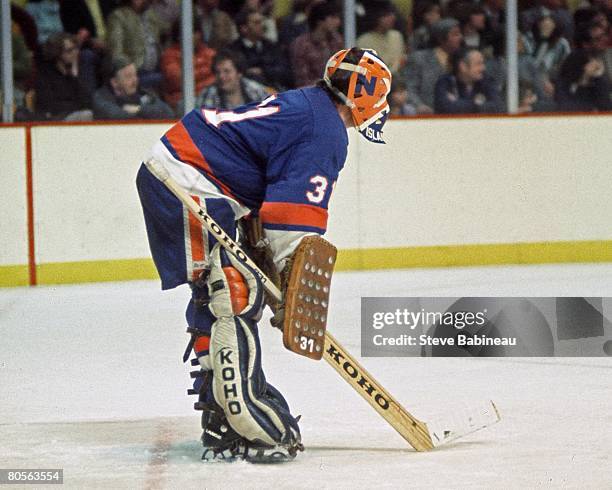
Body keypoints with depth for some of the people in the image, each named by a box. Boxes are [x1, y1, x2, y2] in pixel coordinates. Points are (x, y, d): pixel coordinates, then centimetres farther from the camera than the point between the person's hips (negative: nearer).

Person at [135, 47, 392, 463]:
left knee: (218, 299, 17)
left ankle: (225, 418, 23)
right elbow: (296, 213, -19)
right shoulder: (327, 129, -11)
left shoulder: (303, 104, 21)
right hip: (186, 182, -11)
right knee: (236, 295, -15)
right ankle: (245, 426, -20)